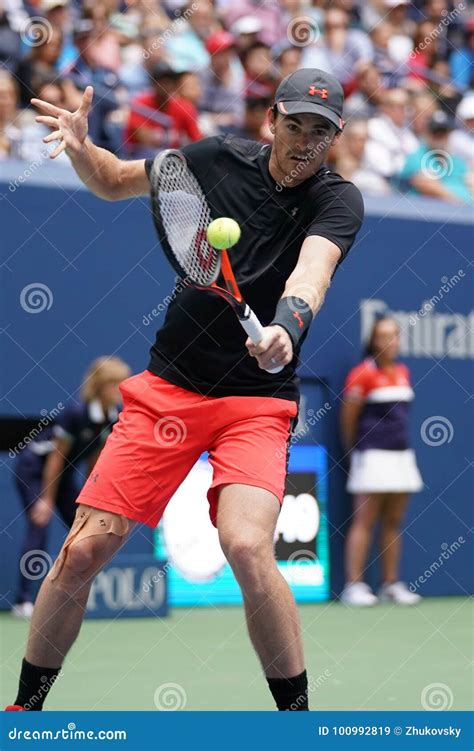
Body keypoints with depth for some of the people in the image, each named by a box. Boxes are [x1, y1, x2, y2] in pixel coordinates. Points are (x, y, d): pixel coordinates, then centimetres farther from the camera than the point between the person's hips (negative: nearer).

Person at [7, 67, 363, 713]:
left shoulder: (338, 200, -7)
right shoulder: (221, 159, 3)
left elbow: (313, 267, -28)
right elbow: (115, 180, 16)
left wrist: (287, 325, -48)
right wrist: (80, 147, -6)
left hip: (257, 400, -3)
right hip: (168, 386, 3)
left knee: (247, 546, -27)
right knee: (85, 549, -6)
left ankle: (298, 715, -9)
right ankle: (25, 707, 13)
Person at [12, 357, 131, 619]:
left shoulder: (113, 418, -8)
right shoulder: (76, 413, -29)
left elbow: (94, 459, 4)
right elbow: (56, 457, -23)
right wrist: (47, 499, -19)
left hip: (63, 473, 8)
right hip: (33, 467, -8)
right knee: (39, 527, -18)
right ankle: (23, 601, -19)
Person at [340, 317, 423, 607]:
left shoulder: (403, 372, 13)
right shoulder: (363, 374, -7)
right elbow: (348, 417, -3)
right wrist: (354, 449, 5)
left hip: (402, 456, 7)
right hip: (374, 456, -7)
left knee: (394, 522, 8)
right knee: (365, 522, -6)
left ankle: (391, 583, 12)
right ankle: (354, 585, -5)